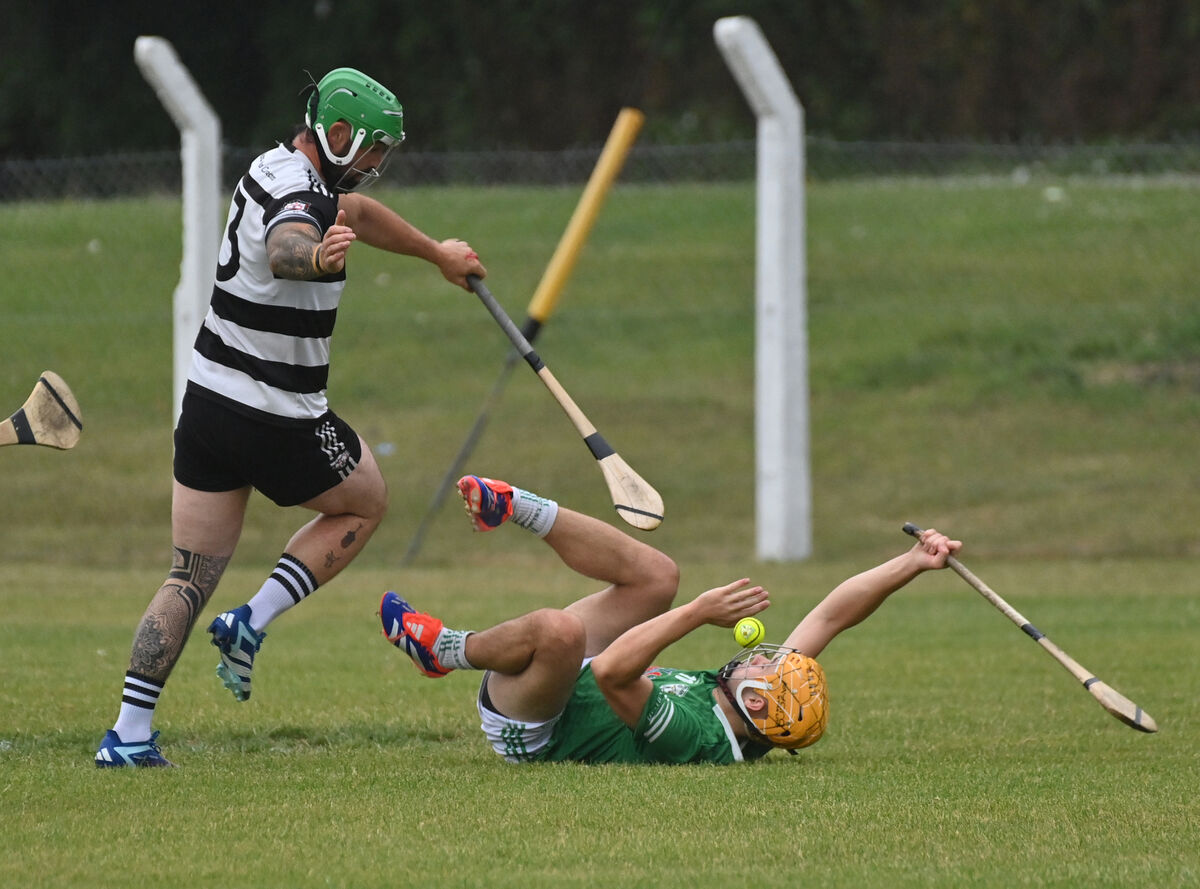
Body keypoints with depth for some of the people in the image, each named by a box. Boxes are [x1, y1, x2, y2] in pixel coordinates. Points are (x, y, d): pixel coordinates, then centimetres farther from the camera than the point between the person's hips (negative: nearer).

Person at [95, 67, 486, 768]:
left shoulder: (278, 171, 12)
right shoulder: (296, 197, -19)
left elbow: (357, 211, 31)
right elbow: (284, 248, -45)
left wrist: (439, 254, 46)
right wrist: (316, 257, -69)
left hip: (208, 401, 8)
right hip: (278, 418, -8)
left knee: (190, 580, 7)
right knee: (366, 503, 18)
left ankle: (128, 734, -2)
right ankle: (253, 623, 3)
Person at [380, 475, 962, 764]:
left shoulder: (694, 736, -38)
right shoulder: (755, 731, -14)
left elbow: (613, 673, -50)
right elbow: (833, 616, -10)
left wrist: (701, 613, -45)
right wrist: (914, 564, -15)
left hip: (529, 733, -9)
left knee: (558, 629, -39)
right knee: (656, 575, 5)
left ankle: (446, 651, -8)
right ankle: (517, 510, 12)